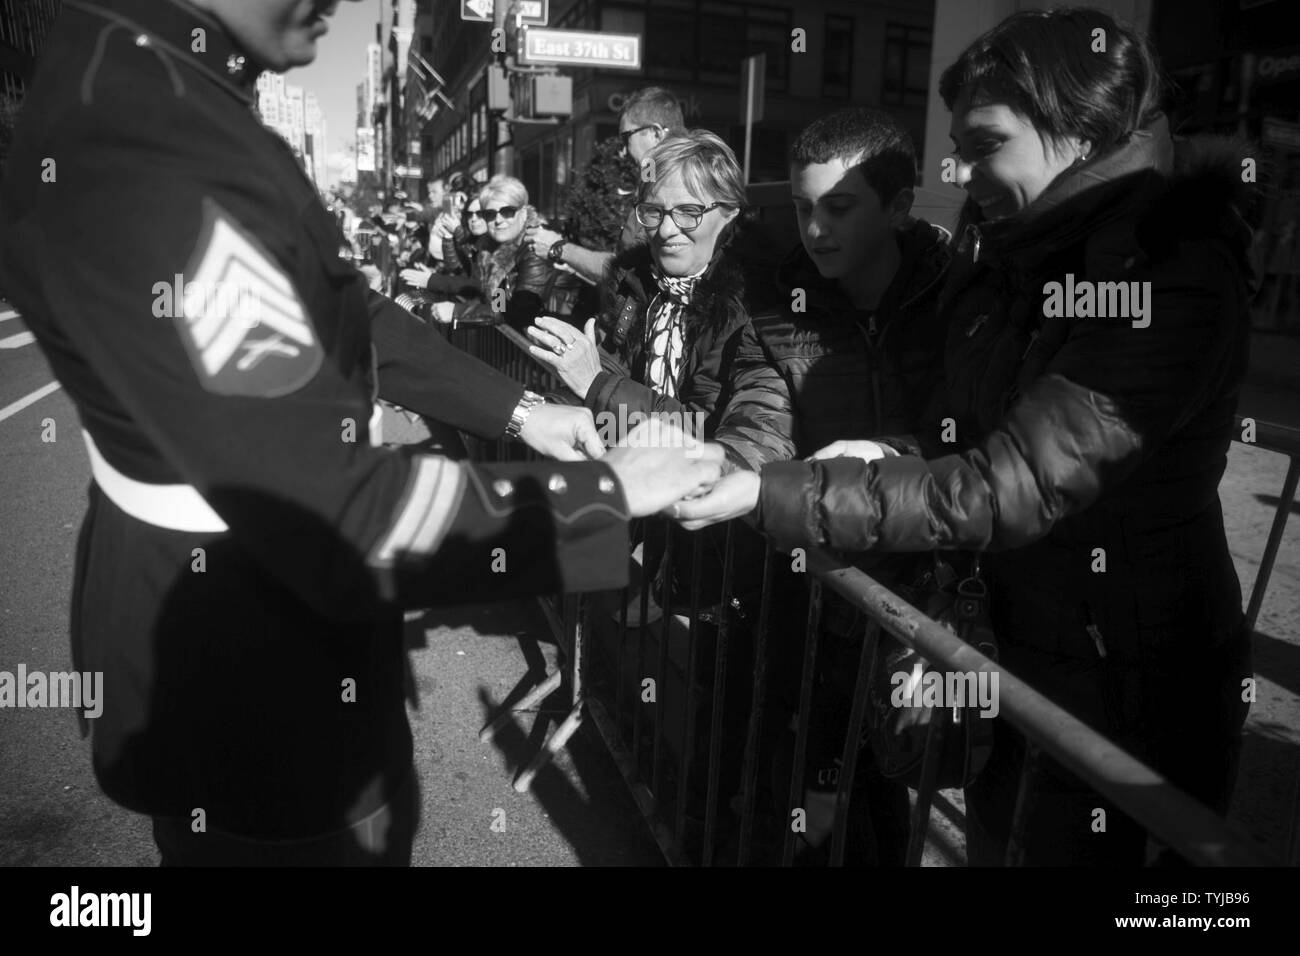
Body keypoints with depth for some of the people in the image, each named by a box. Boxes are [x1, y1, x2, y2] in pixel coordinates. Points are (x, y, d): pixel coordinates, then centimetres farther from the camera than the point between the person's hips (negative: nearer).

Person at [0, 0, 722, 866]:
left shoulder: (165, 95, 0)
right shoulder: (128, 161, -33)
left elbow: (341, 312, 9)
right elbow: (342, 522, -34)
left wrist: (514, 408, 2)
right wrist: (606, 494, -23)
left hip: (275, 597, 9)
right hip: (228, 656, -9)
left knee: (381, 820, 30)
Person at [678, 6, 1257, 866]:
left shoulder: (1173, 274, -23)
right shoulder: (1010, 244, 2)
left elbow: (1006, 489, -30)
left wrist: (765, 495, -30)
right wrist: (893, 459, -6)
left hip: (1132, 682, -7)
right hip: (1010, 641, 7)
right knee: (993, 838, 21)